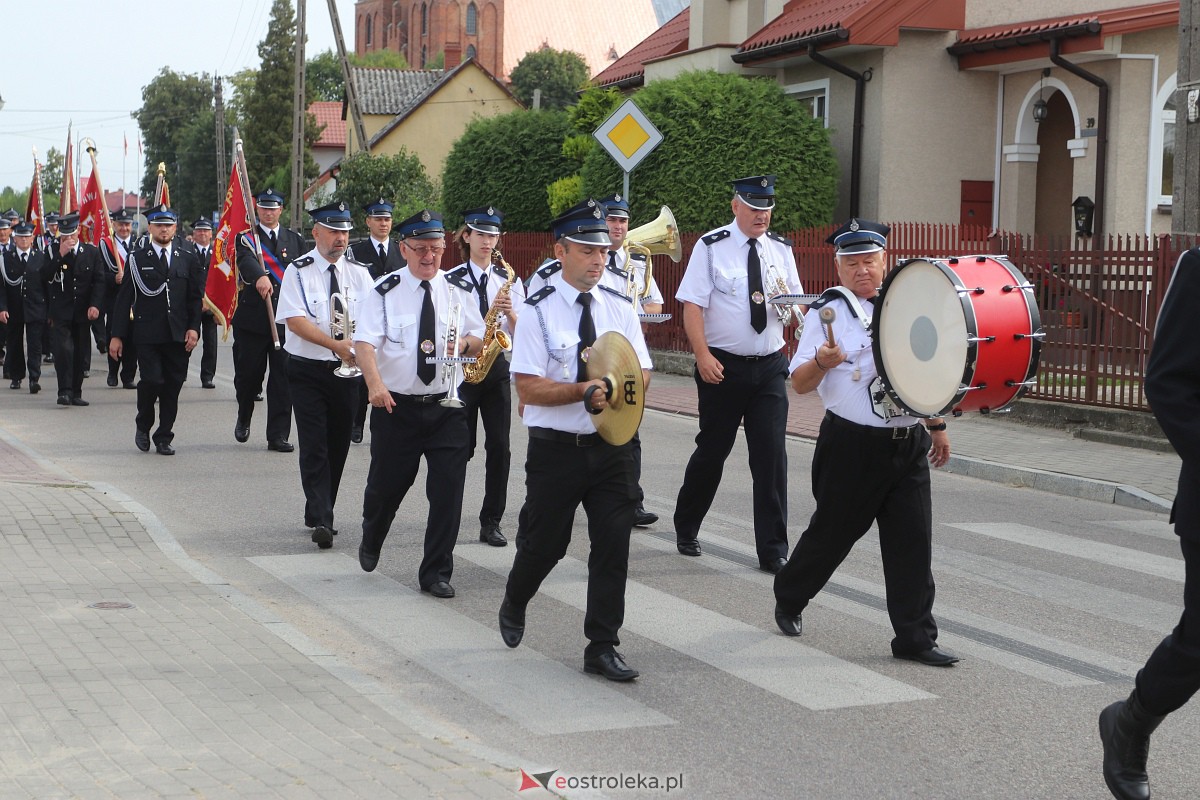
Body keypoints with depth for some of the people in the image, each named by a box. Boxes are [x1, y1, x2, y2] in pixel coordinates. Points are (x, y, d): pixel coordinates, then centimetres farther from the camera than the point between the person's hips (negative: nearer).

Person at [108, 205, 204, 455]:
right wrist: (117, 335, -1)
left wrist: (194, 328, -2)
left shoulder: (188, 258, 8)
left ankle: (164, 438, 14)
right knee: (152, 380, -13)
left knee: (173, 386, 3)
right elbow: (124, 299, 3)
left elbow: (196, 296, 10)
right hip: (147, 334, -2)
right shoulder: (137, 258, 4)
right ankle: (143, 425, 14)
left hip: (178, 335, 2)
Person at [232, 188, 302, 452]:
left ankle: (278, 436, 1)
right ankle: (244, 418, 34)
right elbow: (246, 261, -19)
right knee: (248, 374, 5)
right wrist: (259, 277, -42)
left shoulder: (295, 240, 13)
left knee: (283, 376, -3)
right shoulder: (246, 238, 3)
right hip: (252, 319, -2)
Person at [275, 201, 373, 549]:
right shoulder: (298, 271, -6)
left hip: (347, 370, 4)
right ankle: (320, 520, -13)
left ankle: (321, 514, 24)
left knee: (338, 445, 10)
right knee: (314, 445, -10)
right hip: (307, 369, -4)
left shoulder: (358, 273, 6)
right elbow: (295, 320, -16)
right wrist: (336, 345, -24)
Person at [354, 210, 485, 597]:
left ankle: (436, 573, 8)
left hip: (446, 406, 2)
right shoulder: (386, 291, -3)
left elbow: (481, 343, 10)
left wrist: (464, 343, -15)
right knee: (387, 483, 11)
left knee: (448, 488, -5)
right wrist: (374, 383, -33)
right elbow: (365, 341, -15)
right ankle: (371, 543, 44)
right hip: (396, 405, -1)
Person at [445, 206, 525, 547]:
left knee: (499, 447, -2)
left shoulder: (510, 280, 7)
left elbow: (521, 334, 4)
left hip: (497, 368, 3)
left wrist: (510, 313, -14)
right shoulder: (450, 280, -3)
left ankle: (491, 522, 4)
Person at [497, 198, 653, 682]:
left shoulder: (619, 307, 6)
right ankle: (514, 606, 40)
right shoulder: (539, 311, -8)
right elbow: (528, 389, -14)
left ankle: (603, 647, 11)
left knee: (613, 545, 1)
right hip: (555, 448, -3)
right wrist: (585, 391, -25)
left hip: (611, 447, 4)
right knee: (544, 544, 8)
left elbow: (642, 374, 6)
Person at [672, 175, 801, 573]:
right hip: (722, 366, -3)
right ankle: (685, 529, 31)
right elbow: (692, 306, -10)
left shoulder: (781, 249, 8)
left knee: (772, 454, -3)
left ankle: (773, 551, 2)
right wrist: (703, 355, -21)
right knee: (712, 450, 8)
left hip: (770, 366, 3)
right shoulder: (711, 247, -5)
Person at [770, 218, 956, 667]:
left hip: (909, 444, 4)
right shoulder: (827, 312, -5)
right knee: (832, 532, 8)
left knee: (913, 541, 0)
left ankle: (915, 637, 6)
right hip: (852, 445, -4)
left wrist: (937, 425, 23)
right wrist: (821, 362, -28)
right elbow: (799, 384, -8)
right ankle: (789, 599, 34)